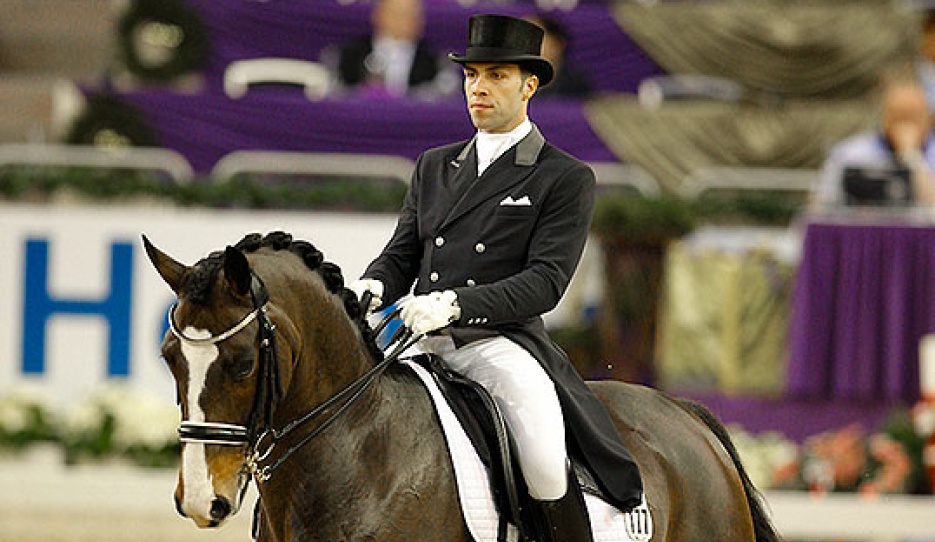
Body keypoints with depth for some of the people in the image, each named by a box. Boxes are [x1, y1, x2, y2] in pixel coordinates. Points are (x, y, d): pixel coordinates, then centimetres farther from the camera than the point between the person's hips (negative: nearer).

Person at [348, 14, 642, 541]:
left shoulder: (567, 178, 3)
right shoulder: (435, 166, 20)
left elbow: (545, 282, -8)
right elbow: (402, 255, 17)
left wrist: (456, 303, -23)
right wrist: (373, 288, -8)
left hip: (499, 342, -5)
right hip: (422, 340, 5)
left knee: (544, 461, -32)